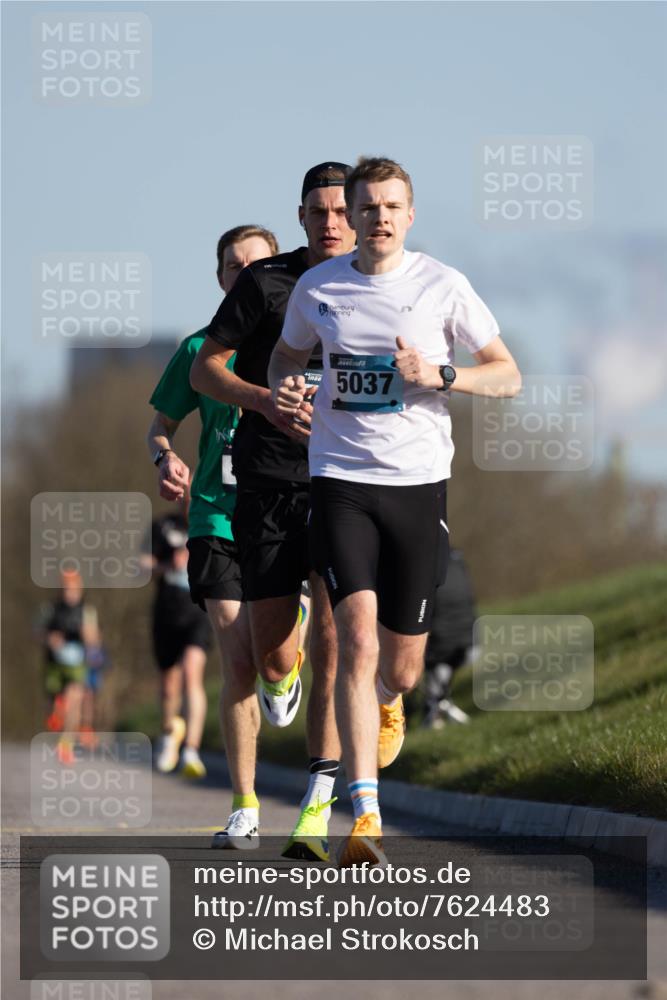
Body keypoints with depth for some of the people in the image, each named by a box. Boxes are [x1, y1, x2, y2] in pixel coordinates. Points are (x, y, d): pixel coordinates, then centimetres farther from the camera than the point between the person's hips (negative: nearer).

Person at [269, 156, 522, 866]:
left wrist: (439, 374, -14)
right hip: (340, 481, 0)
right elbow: (287, 352, 23)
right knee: (357, 639, -18)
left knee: (402, 667, 7)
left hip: (418, 483, 0)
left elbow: (507, 375, 3)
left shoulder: (442, 287, -2)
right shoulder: (317, 288, 3)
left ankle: (386, 701, 49)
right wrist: (284, 390, 0)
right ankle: (365, 818, -20)